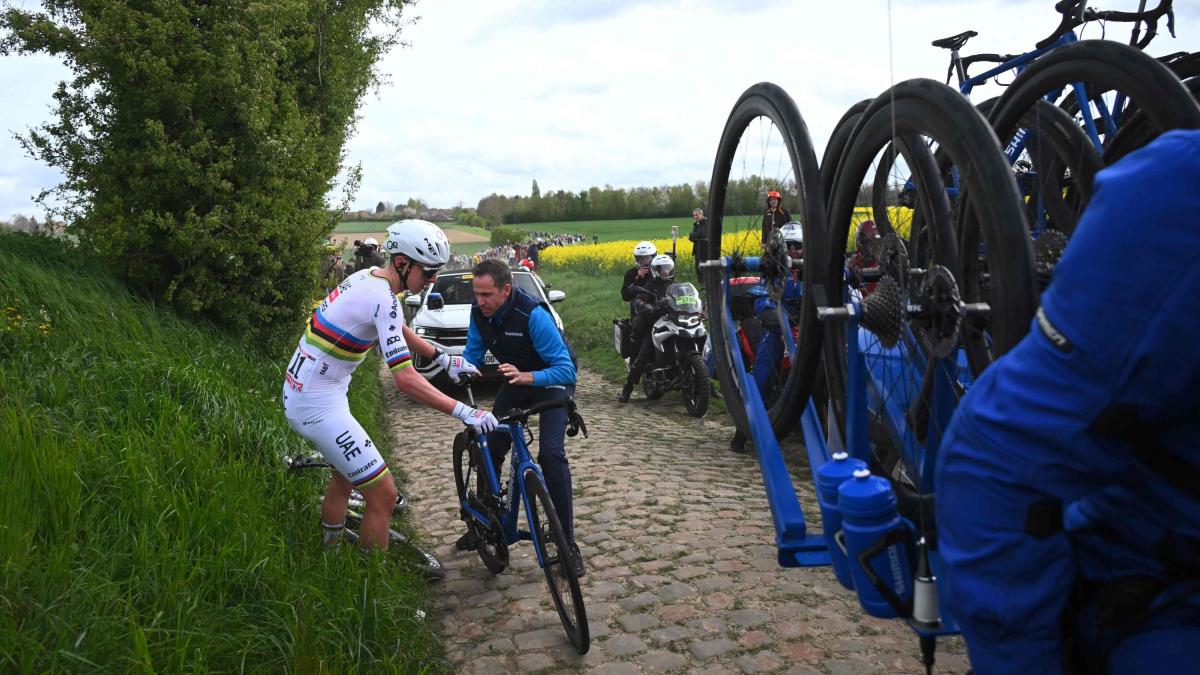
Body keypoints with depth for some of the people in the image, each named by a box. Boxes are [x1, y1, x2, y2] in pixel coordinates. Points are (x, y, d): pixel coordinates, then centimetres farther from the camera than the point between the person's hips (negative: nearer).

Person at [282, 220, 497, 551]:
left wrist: (444, 358, 18)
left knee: (346, 474, 29)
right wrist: (464, 412, -27)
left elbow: (399, 331, 23)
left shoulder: (366, 277, 6)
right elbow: (405, 379, -28)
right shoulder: (384, 298, -23)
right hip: (318, 404, -10)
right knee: (383, 494, -6)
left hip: (299, 393, 10)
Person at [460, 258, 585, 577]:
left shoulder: (533, 314, -35)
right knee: (490, 448, 1)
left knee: (551, 453, -22)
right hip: (517, 380, 6)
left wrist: (527, 377, -51)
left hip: (552, 380, -6)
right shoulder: (479, 313, -15)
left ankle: (568, 542, -13)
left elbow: (565, 368, -35)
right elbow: (473, 354, -3)